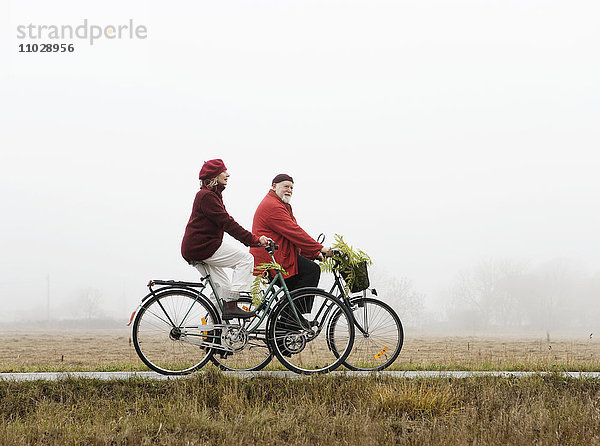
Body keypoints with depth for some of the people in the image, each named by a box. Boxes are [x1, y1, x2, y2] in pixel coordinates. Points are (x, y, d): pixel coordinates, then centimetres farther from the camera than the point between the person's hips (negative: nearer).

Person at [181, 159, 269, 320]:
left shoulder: (213, 194, 21)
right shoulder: (206, 196, -13)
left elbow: (225, 222, 19)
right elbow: (226, 223, -20)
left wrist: (255, 239, 8)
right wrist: (253, 239, -23)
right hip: (202, 246, -11)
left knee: (224, 288, 16)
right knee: (246, 258, -11)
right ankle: (231, 306, -18)